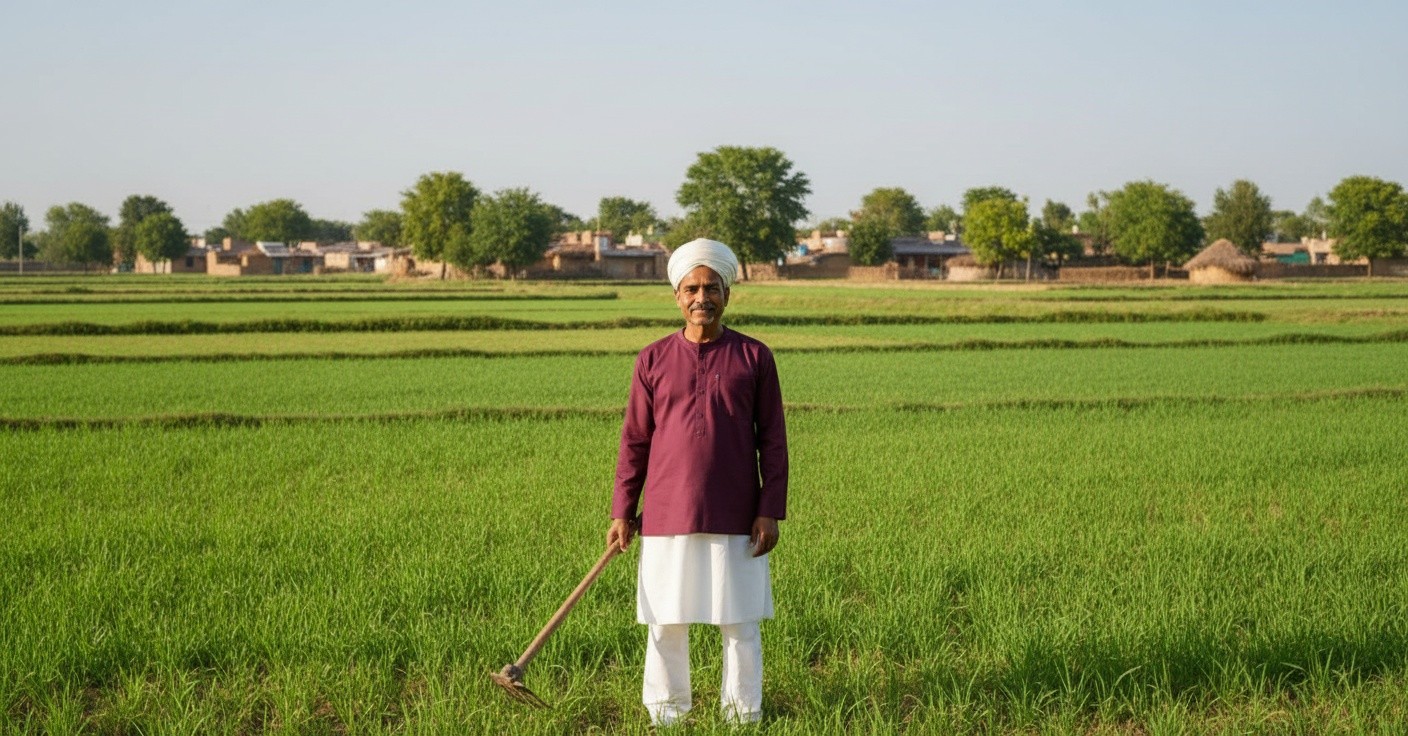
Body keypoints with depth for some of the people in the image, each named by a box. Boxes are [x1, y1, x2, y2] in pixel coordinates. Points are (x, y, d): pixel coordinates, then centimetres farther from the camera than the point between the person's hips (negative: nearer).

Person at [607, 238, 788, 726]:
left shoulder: (754, 357, 1)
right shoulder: (653, 360, 3)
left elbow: (773, 441, 2)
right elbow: (634, 442, 7)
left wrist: (770, 511, -3)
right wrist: (622, 511, 4)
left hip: (736, 519, -1)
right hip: (667, 517, 1)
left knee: (740, 624, 5)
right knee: (665, 623, 6)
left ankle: (743, 713, 19)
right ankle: (665, 714, 20)